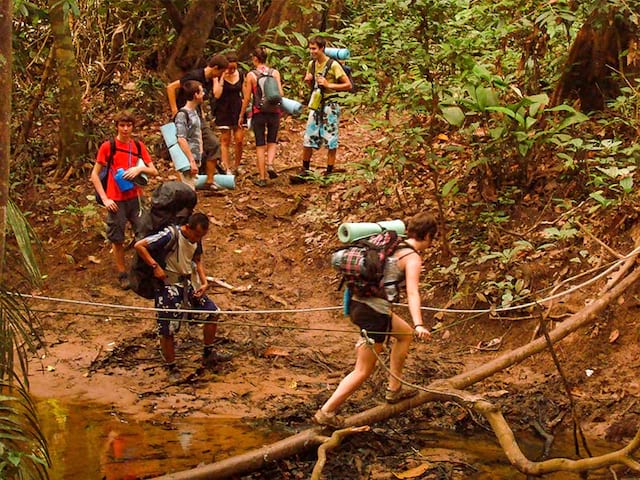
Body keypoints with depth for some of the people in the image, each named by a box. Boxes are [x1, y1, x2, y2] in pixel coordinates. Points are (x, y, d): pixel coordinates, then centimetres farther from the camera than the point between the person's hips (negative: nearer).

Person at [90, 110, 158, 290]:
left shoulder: (138, 146, 4)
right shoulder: (107, 146, -6)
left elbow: (154, 172, 5)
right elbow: (94, 174, -3)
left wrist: (140, 169, -17)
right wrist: (105, 199, -11)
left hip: (135, 198, 3)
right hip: (116, 201, -3)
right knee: (117, 239, 5)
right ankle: (122, 274, 18)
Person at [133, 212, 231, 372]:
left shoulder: (196, 240, 0)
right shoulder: (170, 235, -22)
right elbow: (139, 246, -22)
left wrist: (204, 282, 0)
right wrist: (155, 266, -26)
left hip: (186, 284, 7)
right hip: (168, 286, -7)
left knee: (211, 312, 6)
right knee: (168, 330, -3)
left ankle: (208, 355, 21)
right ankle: (171, 370, 13)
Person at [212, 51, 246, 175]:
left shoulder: (240, 75, 4)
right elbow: (217, 94, -16)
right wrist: (222, 78, -18)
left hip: (238, 110, 3)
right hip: (224, 111, -3)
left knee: (239, 140, -3)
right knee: (225, 141, -1)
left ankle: (236, 166, 14)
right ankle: (227, 168, 3)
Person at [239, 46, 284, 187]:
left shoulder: (251, 75, -6)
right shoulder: (275, 73, -1)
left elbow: (247, 98, -4)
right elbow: (280, 94, -6)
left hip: (258, 112, -2)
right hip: (274, 112, 2)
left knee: (260, 145, 7)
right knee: (272, 141, 19)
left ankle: (262, 177, 6)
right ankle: (270, 164, -7)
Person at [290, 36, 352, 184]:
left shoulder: (333, 65, -12)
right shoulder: (312, 64, 8)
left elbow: (348, 85, -11)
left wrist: (328, 85, -19)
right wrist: (308, 80, 1)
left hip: (330, 105, -6)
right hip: (315, 105, 6)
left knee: (330, 140, -1)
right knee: (308, 138, 6)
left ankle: (329, 172, 7)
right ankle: (305, 170, 16)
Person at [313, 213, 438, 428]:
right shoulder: (413, 258, -10)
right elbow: (412, 293, -24)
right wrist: (418, 325, -34)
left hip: (357, 303, 9)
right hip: (374, 312, -9)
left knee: (405, 333, 29)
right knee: (363, 371, 1)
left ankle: (394, 389, 33)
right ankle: (326, 412, 1)